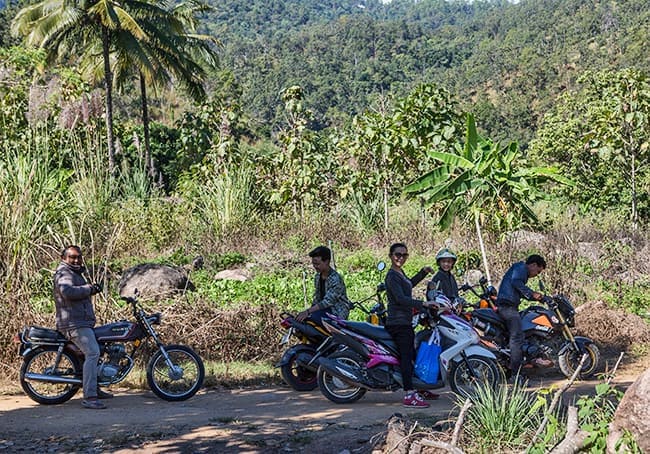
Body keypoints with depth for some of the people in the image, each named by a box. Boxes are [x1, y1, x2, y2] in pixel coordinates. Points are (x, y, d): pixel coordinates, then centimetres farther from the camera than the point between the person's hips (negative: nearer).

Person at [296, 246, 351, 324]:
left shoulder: (335, 279, -20)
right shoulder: (317, 277, 8)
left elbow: (328, 301, -28)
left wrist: (308, 312, -34)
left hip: (337, 312, -8)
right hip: (324, 308, 8)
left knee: (312, 317, -30)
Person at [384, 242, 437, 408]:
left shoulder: (400, 273, 17)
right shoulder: (392, 276, -13)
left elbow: (409, 284, 39)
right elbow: (401, 298, -25)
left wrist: (423, 272, 30)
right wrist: (423, 304, -28)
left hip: (405, 322, 10)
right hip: (398, 323, -10)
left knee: (414, 354, 16)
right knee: (407, 356, -16)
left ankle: (420, 390, 26)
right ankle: (409, 395, -21)